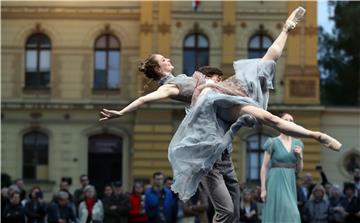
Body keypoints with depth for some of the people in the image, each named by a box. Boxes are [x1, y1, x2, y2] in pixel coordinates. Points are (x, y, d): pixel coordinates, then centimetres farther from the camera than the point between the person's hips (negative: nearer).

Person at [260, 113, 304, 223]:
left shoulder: (297, 143, 10)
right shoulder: (272, 143, -3)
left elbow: (299, 169, 14)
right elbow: (264, 167, -4)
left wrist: (299, 156, -5)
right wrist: (263, 189, -9)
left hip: (290, 183, 5)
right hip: (276, 182, -5)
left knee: (291, 214, 4)